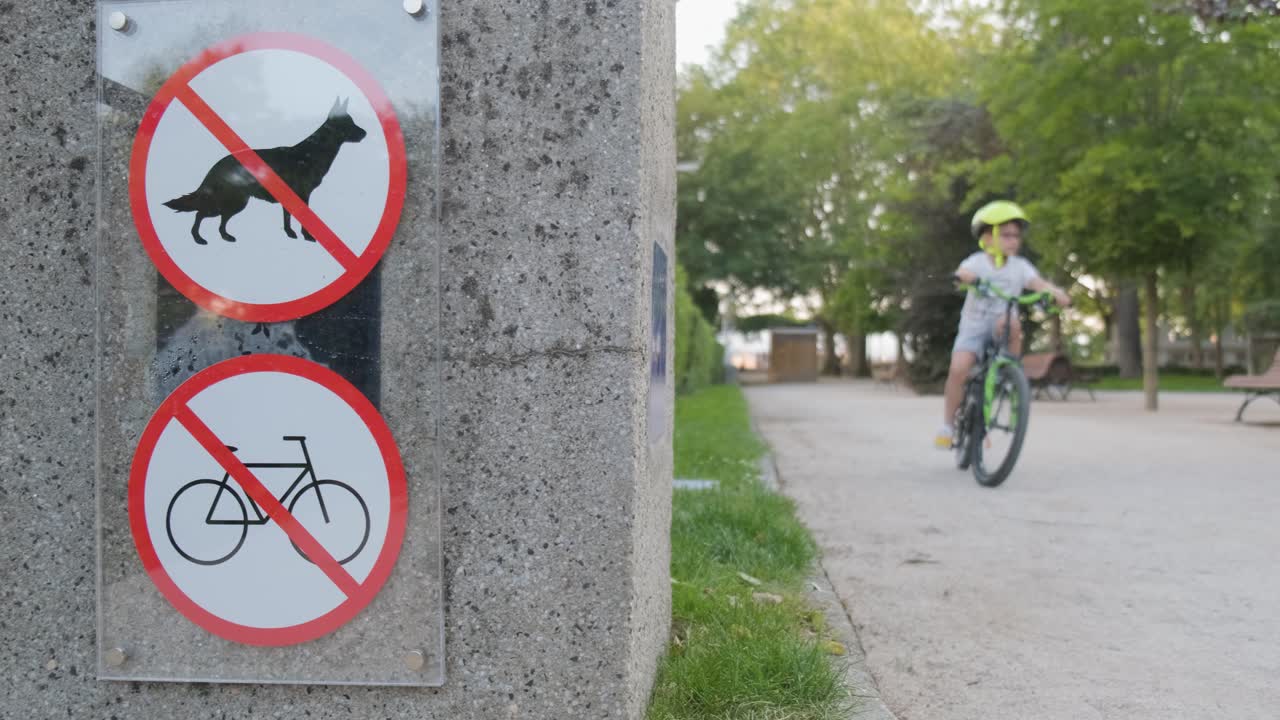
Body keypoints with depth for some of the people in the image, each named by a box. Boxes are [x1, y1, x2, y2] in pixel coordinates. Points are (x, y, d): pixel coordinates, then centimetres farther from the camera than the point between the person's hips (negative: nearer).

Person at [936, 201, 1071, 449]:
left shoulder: (1020, 265, -1)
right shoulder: (978, 261, -6)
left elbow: (1039, 283, -16)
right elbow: (964, 272, -26)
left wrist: (1057, 292, -37)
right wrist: (965, 276, -51)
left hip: (1000, 327, 1)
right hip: (974, 326, -1)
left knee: (1012, 324, -35)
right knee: (958, 369, -22)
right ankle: (947, 423, -5)